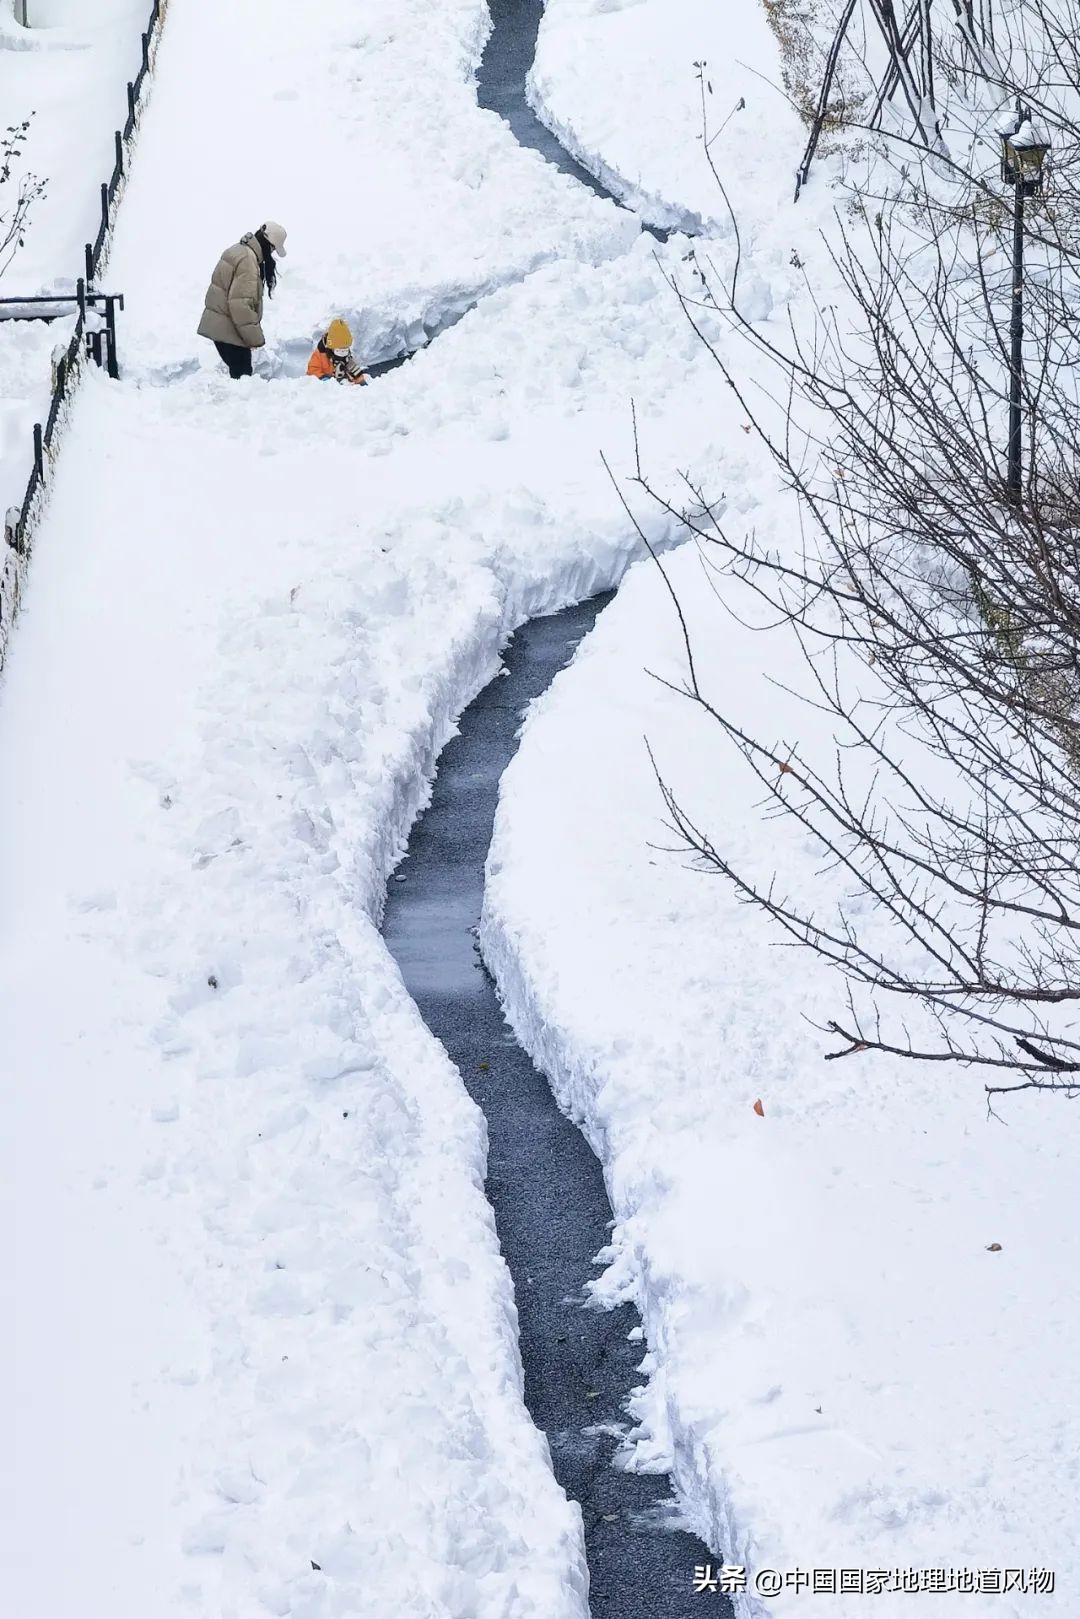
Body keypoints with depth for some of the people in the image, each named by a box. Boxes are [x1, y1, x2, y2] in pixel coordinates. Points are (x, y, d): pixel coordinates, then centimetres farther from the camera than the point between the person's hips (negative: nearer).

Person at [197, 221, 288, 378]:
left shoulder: (240, 251, 13)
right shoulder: (248, 259, -20)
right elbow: (241, 303, -25)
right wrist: (255, 337, -18)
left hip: (218, 324, 10)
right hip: (229, 329, -10)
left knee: (239, 373, 13)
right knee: (242, 375, -8)